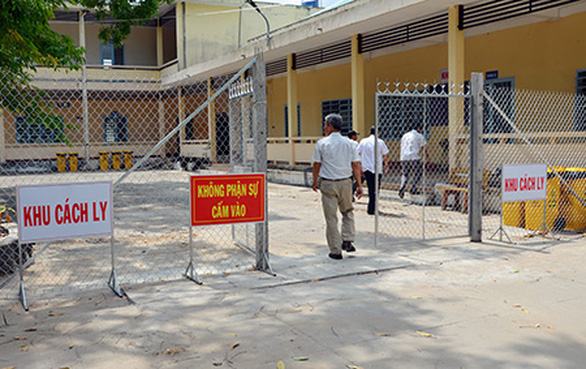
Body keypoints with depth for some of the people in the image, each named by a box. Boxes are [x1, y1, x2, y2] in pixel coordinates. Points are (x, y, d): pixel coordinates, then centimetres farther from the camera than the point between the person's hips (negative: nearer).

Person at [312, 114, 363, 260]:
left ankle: (335, 251, 8)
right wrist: (359, 184, 6)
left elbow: (316, 165, 1)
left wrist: (315, 182, 14)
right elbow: (356, 164, 2)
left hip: (328, 184, -2)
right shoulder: (348, 143, 4)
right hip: (345, 182, 3)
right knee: (348, 212, 22)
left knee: (331, 217, 4)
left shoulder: (322, 143, -4)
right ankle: (347, 241, 10)